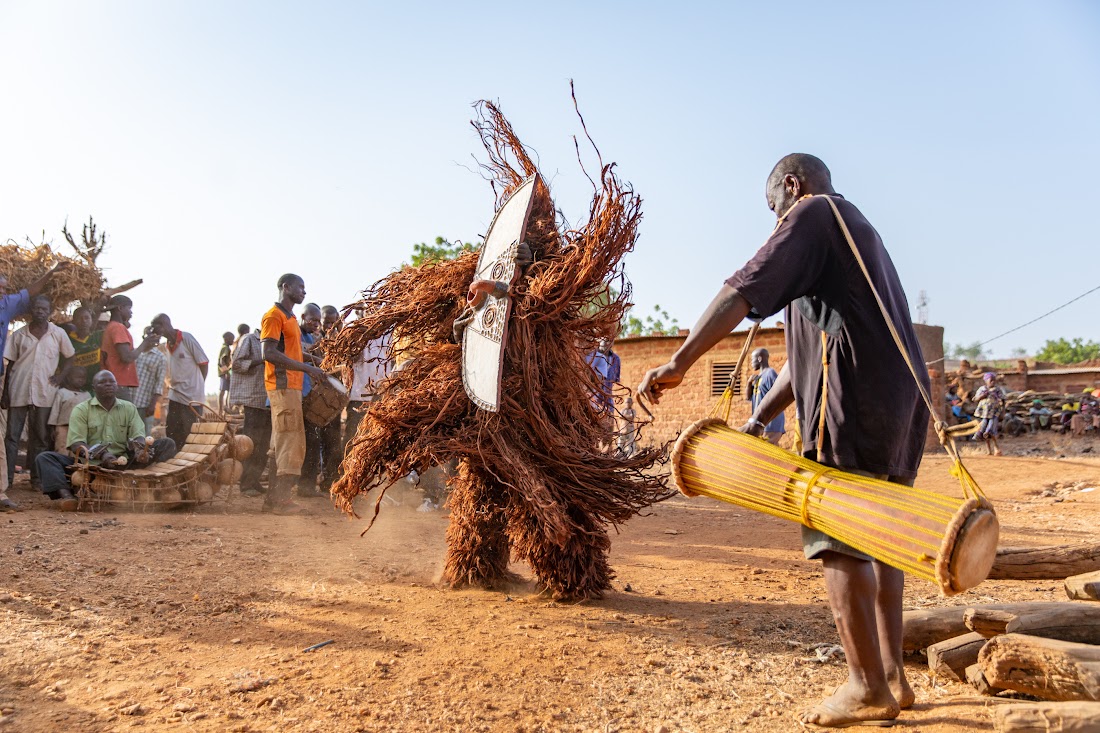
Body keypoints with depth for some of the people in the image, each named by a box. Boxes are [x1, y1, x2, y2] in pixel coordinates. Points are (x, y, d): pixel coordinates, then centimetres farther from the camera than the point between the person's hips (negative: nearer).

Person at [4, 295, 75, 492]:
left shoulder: (59, 334, 3)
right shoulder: (19, 335, 6)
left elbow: (70, 358, 14)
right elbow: (10, 365, 8)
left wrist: (60, 375, 0)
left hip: (44, 393, 0)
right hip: (18, 392, 1)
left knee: (41, 438, 5)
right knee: (11, 436, 1)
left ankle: (37, 478, 11)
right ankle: (6, 478, 4)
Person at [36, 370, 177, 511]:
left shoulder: (129, 408, 14)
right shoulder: (81, 410, 6)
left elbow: (139, 436, 1)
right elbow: (76, 444, -7)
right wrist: (101, 455, -27)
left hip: (121, 463, 1)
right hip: (89, 464, -1)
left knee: (167, 444, -17)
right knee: (44, 457, -21)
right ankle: (65, 494, -46)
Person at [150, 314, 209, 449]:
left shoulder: (187, 338, -11)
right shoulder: (169, 344, 11)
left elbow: (204, 363, -8)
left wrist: (197, 387, -2)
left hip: (192, 397, -7)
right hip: (175, 396, 7)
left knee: (190, 436, -1)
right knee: (172, 435, 8)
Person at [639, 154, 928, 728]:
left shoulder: (814, 213, 1)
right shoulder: (857, 230, 30)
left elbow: (745, 290, -15)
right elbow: (808, 346, 25)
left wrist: (679, 363, -20)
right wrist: (759, 418, 22)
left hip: (855, 400, -10)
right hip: (903, 399, 10)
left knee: (839, 539, -5)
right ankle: (892, 676, 18)